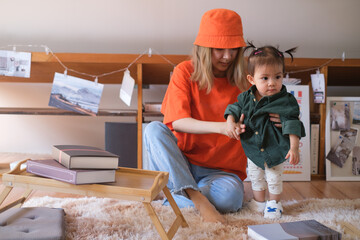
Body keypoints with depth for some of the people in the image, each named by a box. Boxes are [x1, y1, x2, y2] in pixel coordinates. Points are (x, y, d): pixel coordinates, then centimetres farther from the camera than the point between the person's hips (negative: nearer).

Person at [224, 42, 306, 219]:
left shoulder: (286, 101, -19)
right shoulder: (246, 97, -8)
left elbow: (292, 125, -20)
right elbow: (235, 108, 4)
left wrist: (294, 148, -28)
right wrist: (230, 121, -17)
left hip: (275, 149, -4)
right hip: (253, 149, 4)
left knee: (274, 178, 10)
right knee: (255, 177, 20)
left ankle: (274, 204, 34)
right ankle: (259, 202, 41)